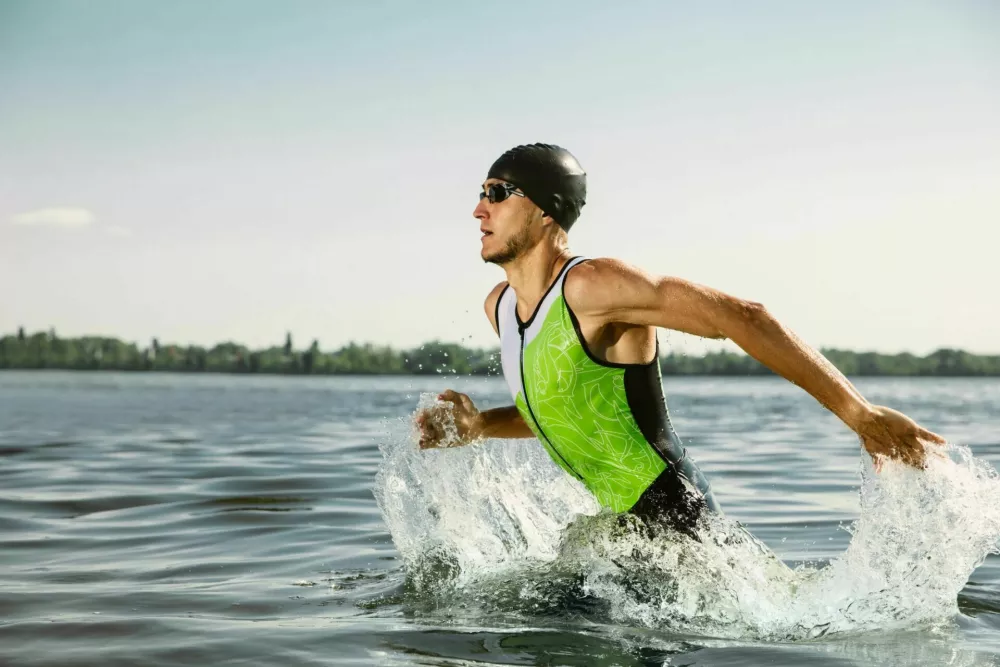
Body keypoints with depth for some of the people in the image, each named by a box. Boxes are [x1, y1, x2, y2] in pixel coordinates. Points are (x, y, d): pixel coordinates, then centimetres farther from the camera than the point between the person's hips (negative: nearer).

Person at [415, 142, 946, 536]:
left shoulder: (594, 285, -22)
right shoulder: (499, 306, 6)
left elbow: (740, 318, -26)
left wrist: (859, 415, -29)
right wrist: (479, 426, 3)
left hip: (678, 522, -9)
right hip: (621, 524, 9)